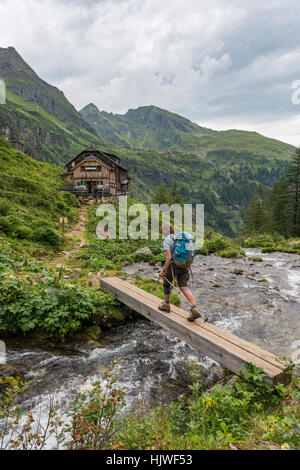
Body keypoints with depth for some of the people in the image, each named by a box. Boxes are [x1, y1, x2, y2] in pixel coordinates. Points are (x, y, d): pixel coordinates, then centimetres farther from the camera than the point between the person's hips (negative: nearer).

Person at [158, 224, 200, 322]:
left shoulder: (167, 241, -10)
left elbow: (169, 257, -21)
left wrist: (163, 271, -17)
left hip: (172, 266, -6)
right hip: (184, 266, 6)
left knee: (166, 284, 19)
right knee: (184, 288, 0)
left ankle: (166, 305, 35)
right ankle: (194, 309, -16)